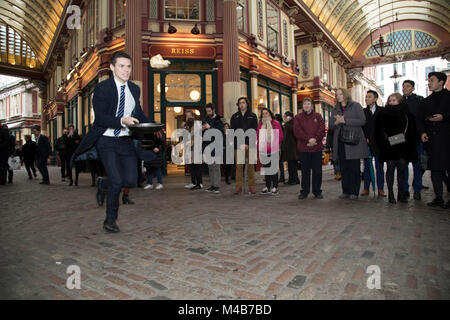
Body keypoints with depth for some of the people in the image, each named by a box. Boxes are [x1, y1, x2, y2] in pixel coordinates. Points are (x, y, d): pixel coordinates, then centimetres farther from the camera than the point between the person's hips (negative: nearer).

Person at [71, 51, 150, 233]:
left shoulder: (134, 89, 9)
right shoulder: (102, 88, -8)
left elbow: (138, 112, 22)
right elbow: (100, 118, -16)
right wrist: (122, 121, -33)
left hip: (126, 141, 5)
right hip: (107, 141, -5)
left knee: (131, 181, -2)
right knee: (117, 180, -13)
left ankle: (104, 185, 33)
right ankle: (110, 220, 11)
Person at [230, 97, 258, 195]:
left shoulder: (252, 116, 8)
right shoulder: (234, 117, 10)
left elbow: (253, 131, 1)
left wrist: (247, 144, -9)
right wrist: (240, 144, -8)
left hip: (249, 145, -1)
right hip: (238, 145, 1)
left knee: (250, 166, 1)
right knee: (238, 166, 0)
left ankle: (252, 187, 8)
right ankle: (238, 187, 4)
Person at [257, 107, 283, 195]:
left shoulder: (276, 123, 0)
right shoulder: (260, 125, 13)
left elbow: (280, 136, -3)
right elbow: (257, 136, 13)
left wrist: (274, 144, -12)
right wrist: (259, 145, -2)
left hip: (274, 150, -4)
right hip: (263, 151, 4)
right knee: (266, 168, 9)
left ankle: (275, 187, 7)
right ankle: (268, 187, 18)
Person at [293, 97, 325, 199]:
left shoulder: (318, 116, 12)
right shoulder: (298, 117, 8)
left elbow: (322, 130, 2)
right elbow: (297, 131, -5)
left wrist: (315, 139, -13)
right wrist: (308, 140, -15)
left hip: (317, 147, 1)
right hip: (303, 148, -1)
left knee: (317, 170, 5)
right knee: (305, 171, 5)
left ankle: (317, 191, 15)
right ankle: (304, 191, 14)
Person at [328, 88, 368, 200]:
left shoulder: (356, 106, 6)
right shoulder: (335, 110, 19)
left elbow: (362, 121, -7)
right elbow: (330, 126, 16)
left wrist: (345, 120, -12)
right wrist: (336, 122, -6)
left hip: (353, 142, -4)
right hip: (340, 142, 4)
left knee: (354, 168, -3)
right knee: (343, 168, 3)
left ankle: (354, 192, 4)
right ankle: (346, 191, 10)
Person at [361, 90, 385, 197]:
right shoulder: (363, 111, 10)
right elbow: (361, 126, 7)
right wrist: (365, 139, -4)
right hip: (367, 143, 1)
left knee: (379, 166, 2)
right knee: (367, 166, 3)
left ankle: (380, 189, 8)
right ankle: (366, 188, 8)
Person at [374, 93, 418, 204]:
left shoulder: (407, 114, 7)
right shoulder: (383, 114, 2)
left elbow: (412, 130, 8)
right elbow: (379, 130, 1)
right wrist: (384, 140, -9)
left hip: (403, 146, 2)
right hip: (389, 146, -2)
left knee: (402, 169, 5)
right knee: (390, 168, -1)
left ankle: (401, 194, 14)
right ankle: (390, 194, 6)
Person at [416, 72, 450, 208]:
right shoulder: (425, 101, 18)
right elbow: (420, 119, 14)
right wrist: (422, 132, 0)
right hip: (431, 139, 4)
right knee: (435, 169, 5)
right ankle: (438, 197, 11)